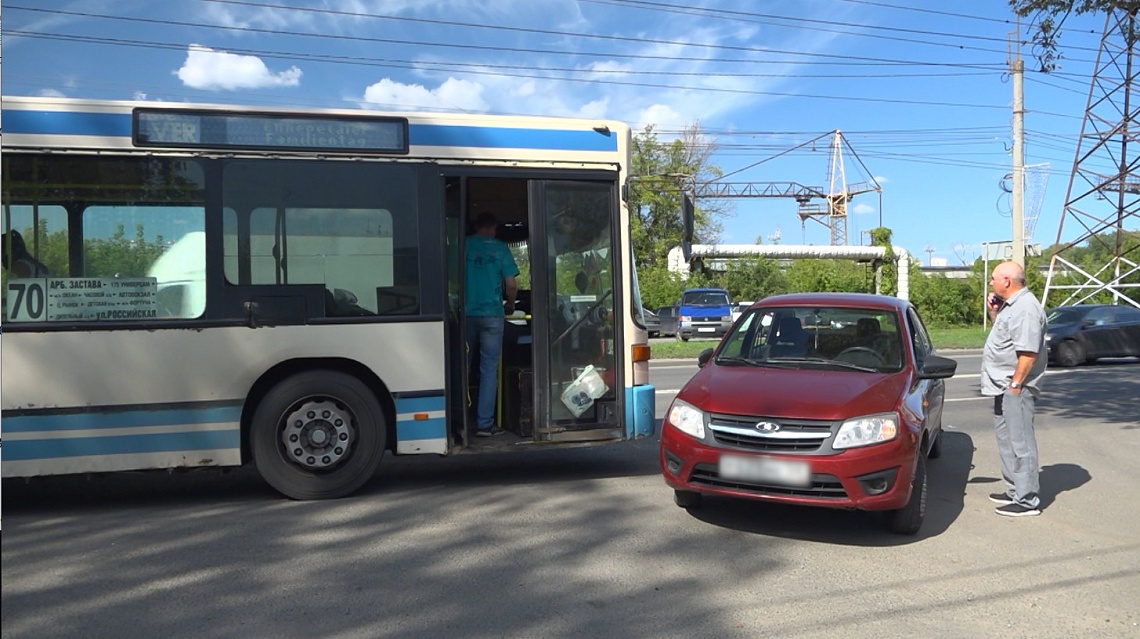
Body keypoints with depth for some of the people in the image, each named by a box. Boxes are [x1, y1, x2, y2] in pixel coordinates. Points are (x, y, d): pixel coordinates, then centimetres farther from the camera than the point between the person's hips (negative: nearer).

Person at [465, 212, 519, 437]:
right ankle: (484, 424, 2)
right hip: (491, 315, -2)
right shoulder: (500, 249, 1)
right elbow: (511, 285, -2)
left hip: (466, 314, 2)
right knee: (489, 370, 2)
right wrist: (510, 305, 17)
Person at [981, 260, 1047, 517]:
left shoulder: (1025, 308, -19)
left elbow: (1028, 352, -24)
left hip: (1016, 387, -11)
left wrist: (1015, 384, -21)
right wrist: (993, 312, 12)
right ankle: (1015, 490, 29)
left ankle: (1027, 501, 1)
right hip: (1004, 385, 11)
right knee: (1006, 438, 18)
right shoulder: (1010, 304, 13)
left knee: (1021, 442, -5)